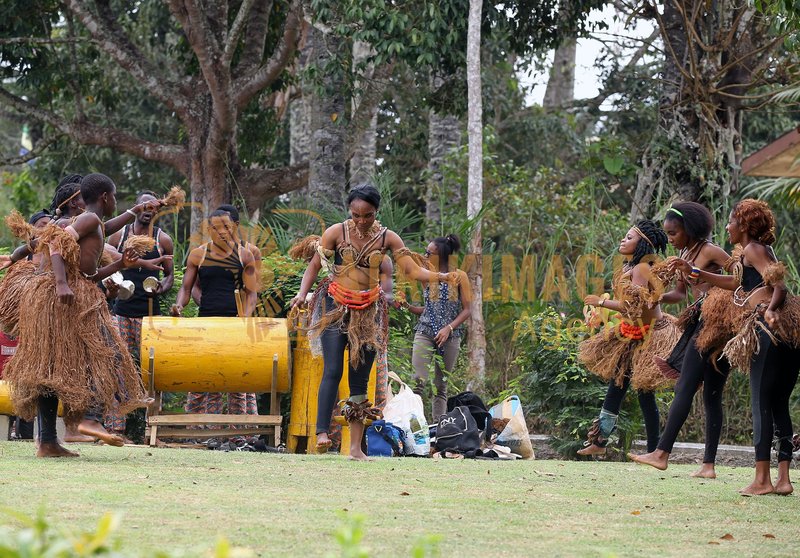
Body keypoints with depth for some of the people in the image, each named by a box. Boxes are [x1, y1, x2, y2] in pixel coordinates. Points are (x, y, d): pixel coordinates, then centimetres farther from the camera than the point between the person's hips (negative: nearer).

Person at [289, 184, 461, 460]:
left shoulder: (387, 238, 1)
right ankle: (322, 433, -24)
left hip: (369, 313, 3)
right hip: (336, 309, -3)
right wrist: (302, 293, -19)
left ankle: (356, 446, 3)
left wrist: (442, 277, -19)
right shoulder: (336, 233, -4)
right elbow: (314, 266, -3)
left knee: (360, 379, 3)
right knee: (333, 371, -17)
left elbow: (412, 270, -3)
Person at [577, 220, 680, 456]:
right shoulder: (631, 266, 9)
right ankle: (599, 441, 19)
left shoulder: (641, 269, -20)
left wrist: (602, 302, -18)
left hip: (647, 336, -10)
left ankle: (654, 450, 2)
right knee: (616, 385, 12)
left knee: (644, 392, -5)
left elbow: (632, 306, -25)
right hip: (633, 335, 10)